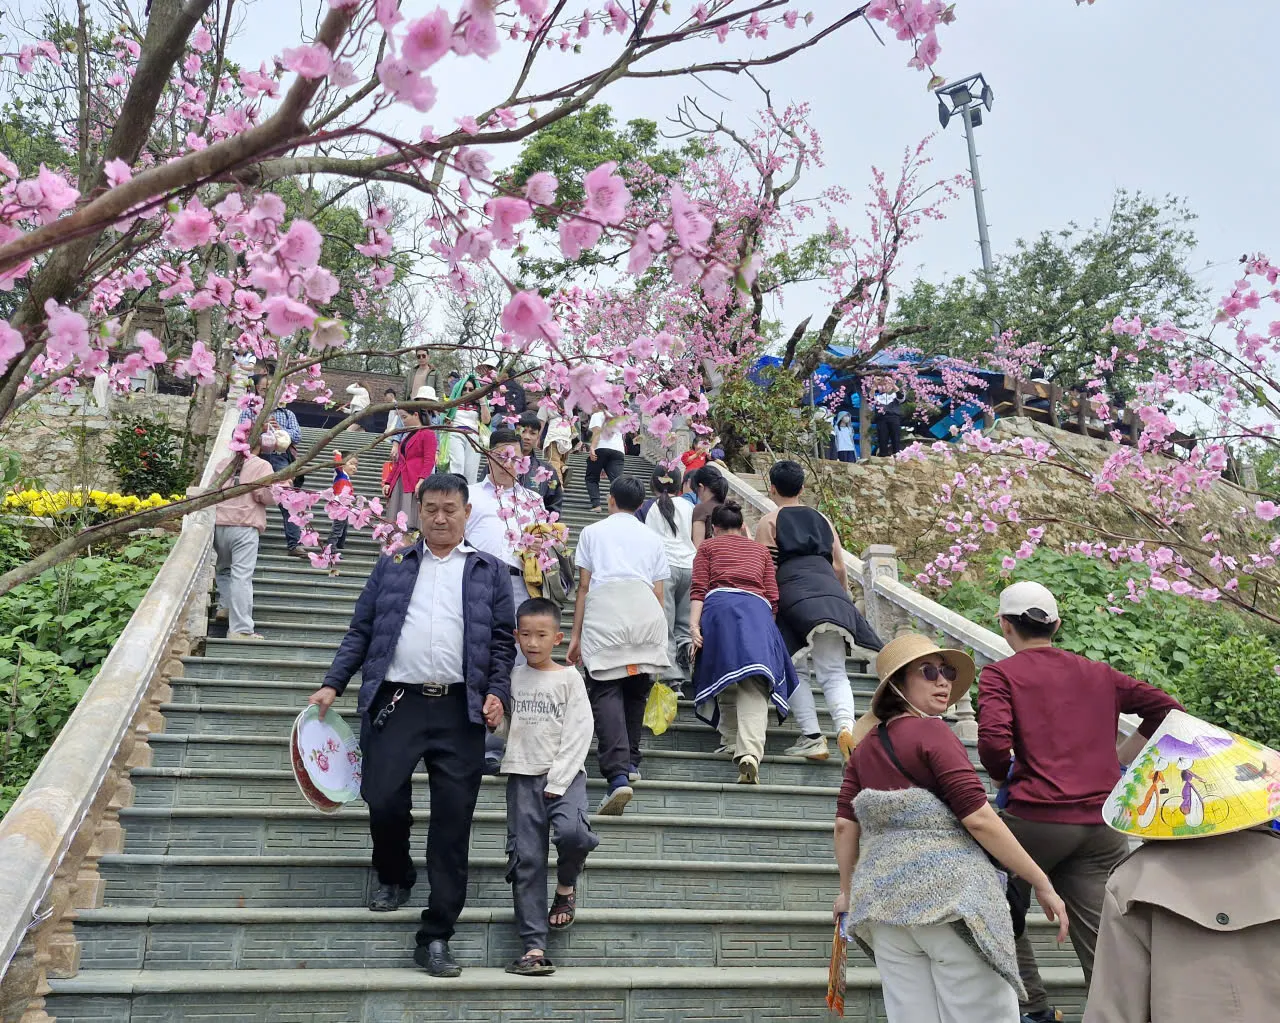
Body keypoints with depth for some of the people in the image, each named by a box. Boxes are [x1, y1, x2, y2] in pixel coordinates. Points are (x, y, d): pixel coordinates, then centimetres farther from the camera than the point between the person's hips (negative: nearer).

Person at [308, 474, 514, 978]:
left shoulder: (490, 571, 12)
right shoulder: (391, 566, 16)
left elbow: (503, 640, 9)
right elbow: (361, 631, 13)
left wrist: (497, 692, -4)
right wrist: (332, 684, 4)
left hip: (460, 709, 0)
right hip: (395, 702, 1)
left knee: (453, 820, -1)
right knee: (383, 801, -5)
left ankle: (436, 937, 10)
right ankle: (394, 877, 30)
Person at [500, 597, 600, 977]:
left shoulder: (569, 678, 2)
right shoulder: (511, 678, 10)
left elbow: (579, 732, -3)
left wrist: (557, 782, -10)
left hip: (564, 774, -2)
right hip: (523, 775, 2)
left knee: (571, 832, -26)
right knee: (526, 859, -2)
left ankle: (566, 886, 6)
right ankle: (534, 947, 3)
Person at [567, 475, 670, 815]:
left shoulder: (592, 532, 20)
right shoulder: (652, 538, 25)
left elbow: (584, 586, 14)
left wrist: (576, 635, 15)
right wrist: (656, 639, 25)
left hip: (603, 606, -2)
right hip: (645, 608, 3)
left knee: (605, 690, -8)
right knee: (637, 689, 16)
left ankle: (617, 775, -22)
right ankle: (630, 762, 22)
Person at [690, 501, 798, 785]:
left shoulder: (708, 547, 25)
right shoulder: (760, 549, 31)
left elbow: (699, 589, 8)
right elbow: (772, 596, 21)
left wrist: (694, 625, -1)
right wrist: (768, 625, 31)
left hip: (720, 607, 0)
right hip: (757, 610, 1)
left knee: (724, 675, 11)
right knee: (754, 685, -13)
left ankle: (732, 742, 6)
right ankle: (750, 753, -30)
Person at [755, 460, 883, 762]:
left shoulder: (768, 521, 11)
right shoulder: (821, 519, 23)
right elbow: (839, 566, 20)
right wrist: (844, 602, 31)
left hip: (793, 592, -4)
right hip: (829, 589, 4)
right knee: (833, 671, 2)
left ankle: (812, 737, -3)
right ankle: (845, 725, -24)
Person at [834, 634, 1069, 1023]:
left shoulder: (864, 748, 13)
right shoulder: (931, 732, -7)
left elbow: (845, 825, 10)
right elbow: (979, 819, -13)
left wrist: (848, 890, 20)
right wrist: (1042, 884, -7)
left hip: (884, 899, 7)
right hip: (951, 894, -7)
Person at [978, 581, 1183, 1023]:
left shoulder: (1001, 674, -1)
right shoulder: (1099, 673, 15)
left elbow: (993, 741, -16)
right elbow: (1166, 707, 14)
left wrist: (1004, 776, 3)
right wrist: (1126, 757, 19)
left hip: (1037, 817, -4)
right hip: (1105, 823, 4)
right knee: (1101, 939, 5)